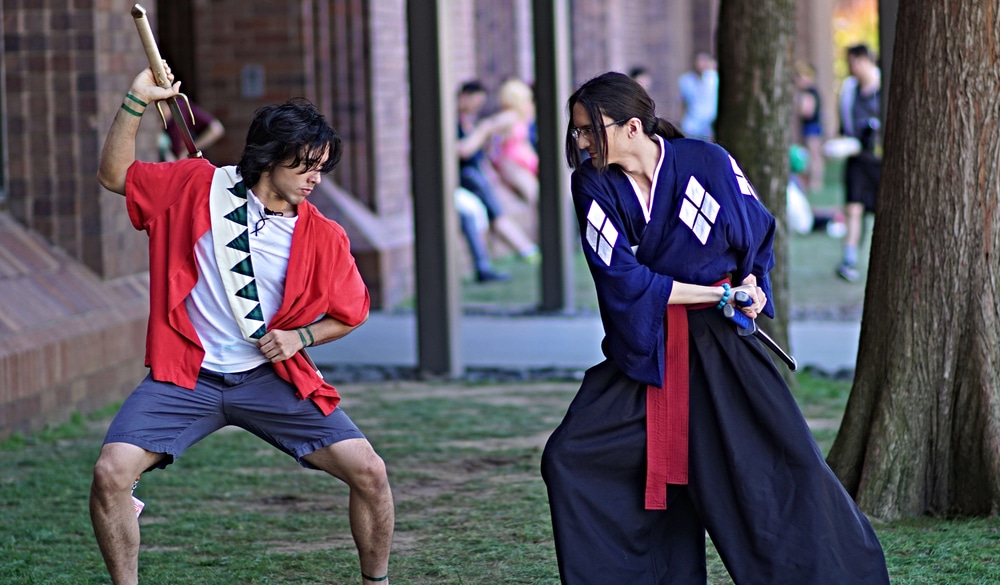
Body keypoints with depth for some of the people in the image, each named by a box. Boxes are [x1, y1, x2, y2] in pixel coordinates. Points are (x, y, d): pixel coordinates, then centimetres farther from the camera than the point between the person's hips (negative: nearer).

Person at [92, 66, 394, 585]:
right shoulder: (198, 187, -4)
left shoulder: (323, 238, -5)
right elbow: (115, 175, 7)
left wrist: (298, 337, -9)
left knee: (369, 472, -11)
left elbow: (350, 314, 9)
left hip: (269, 379, 1)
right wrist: (136, 102, -3)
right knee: (110, 473, -20)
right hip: (185, 376, -1)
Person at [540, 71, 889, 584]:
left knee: (784, 463, -6)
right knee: (569, 460, -5)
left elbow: (757, 232, 9)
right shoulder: (593, 184, -7)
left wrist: (750, 280, -10)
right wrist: (715, 292, -17)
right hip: (643, 347, 2)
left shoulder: (707, 163, -10)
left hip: (721, 346, -2)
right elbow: (620, 279, -14)